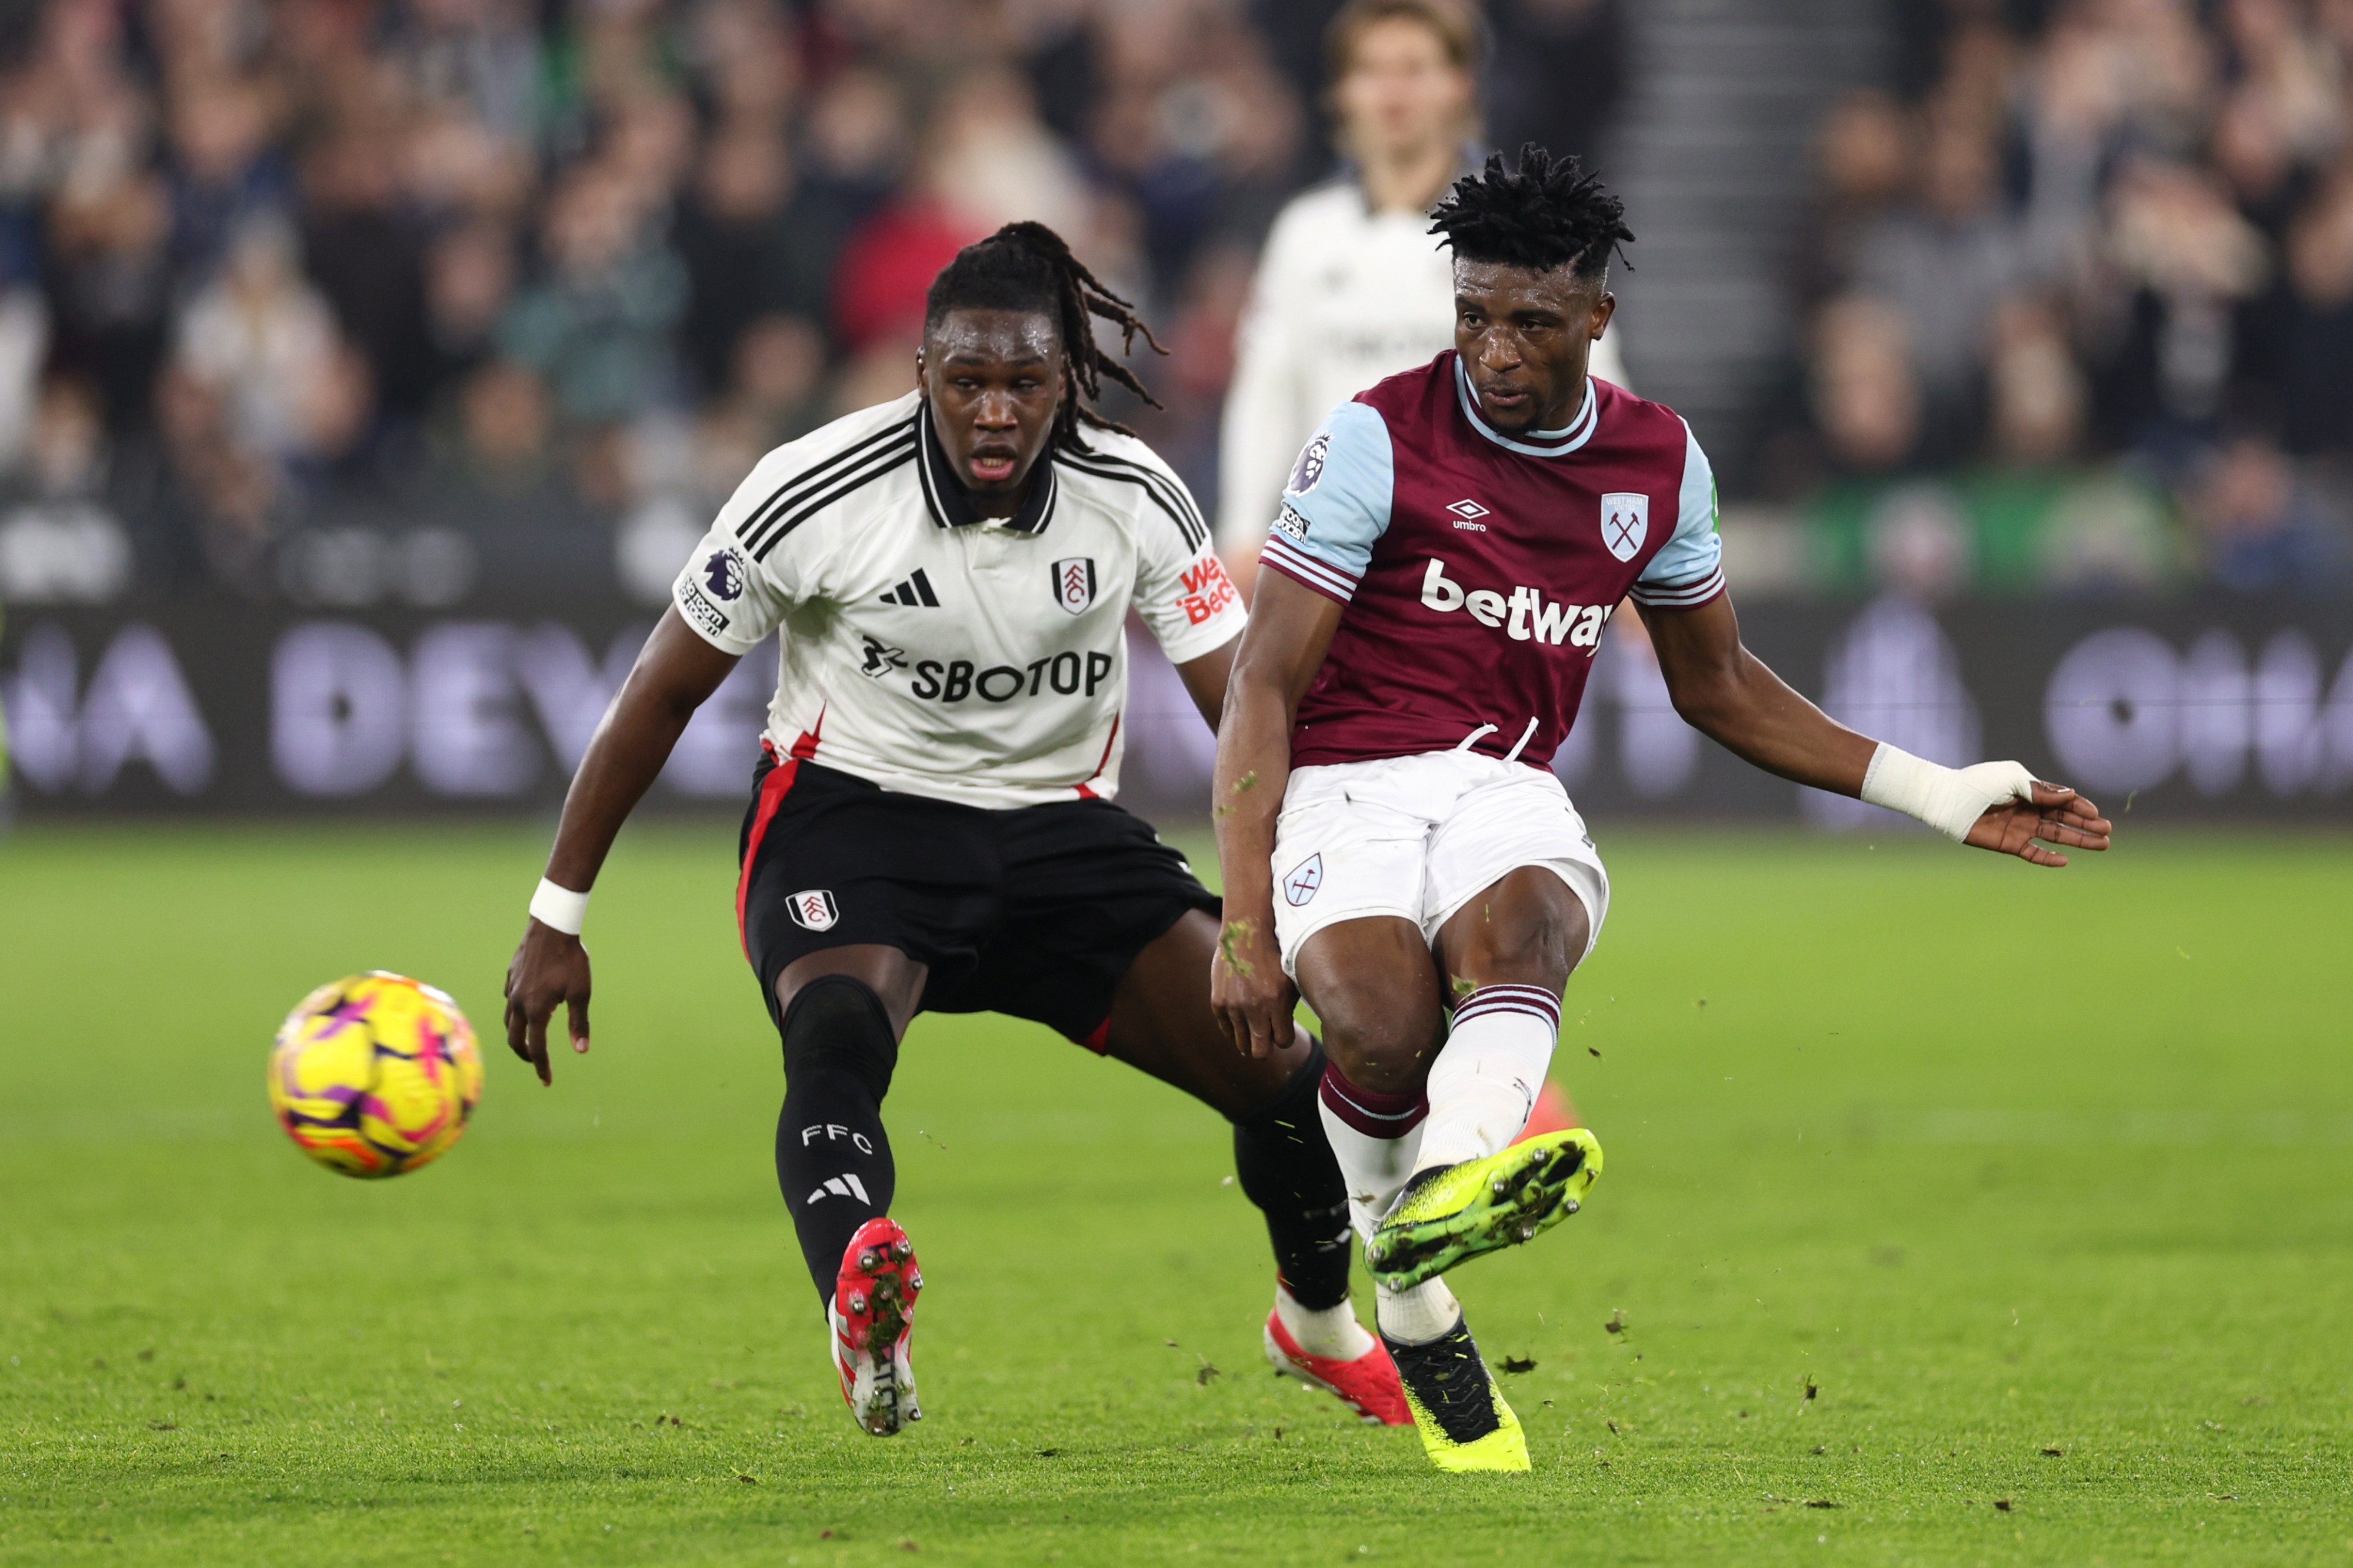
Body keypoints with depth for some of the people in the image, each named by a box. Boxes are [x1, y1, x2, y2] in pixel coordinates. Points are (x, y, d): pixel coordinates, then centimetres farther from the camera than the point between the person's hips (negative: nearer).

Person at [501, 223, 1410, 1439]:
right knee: (838, 1034, -37)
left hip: (1058, 831, 3)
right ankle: (860, 1313, -64)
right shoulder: (815, 494, -17)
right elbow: (660, 698, -6)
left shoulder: (1134, 498, -10)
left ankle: (1319, 1324, 28)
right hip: (849, 820, -3)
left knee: (1283, 1073, -4)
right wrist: (556, 919, -4)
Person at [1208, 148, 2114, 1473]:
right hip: (1344, 787, -3)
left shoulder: (1658, 460, 10)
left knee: (1525, 925, -35)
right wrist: (1245, 926, -11)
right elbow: (1264, 684, -3)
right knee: (1383, 1025, -33)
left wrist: (1939, 796, 20)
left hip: (1508, 793, 3)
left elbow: (1718, 688, 25)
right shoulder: (1381, 438, -3)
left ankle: (1452, 1184, -61)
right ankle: (1413, 1305, -11)